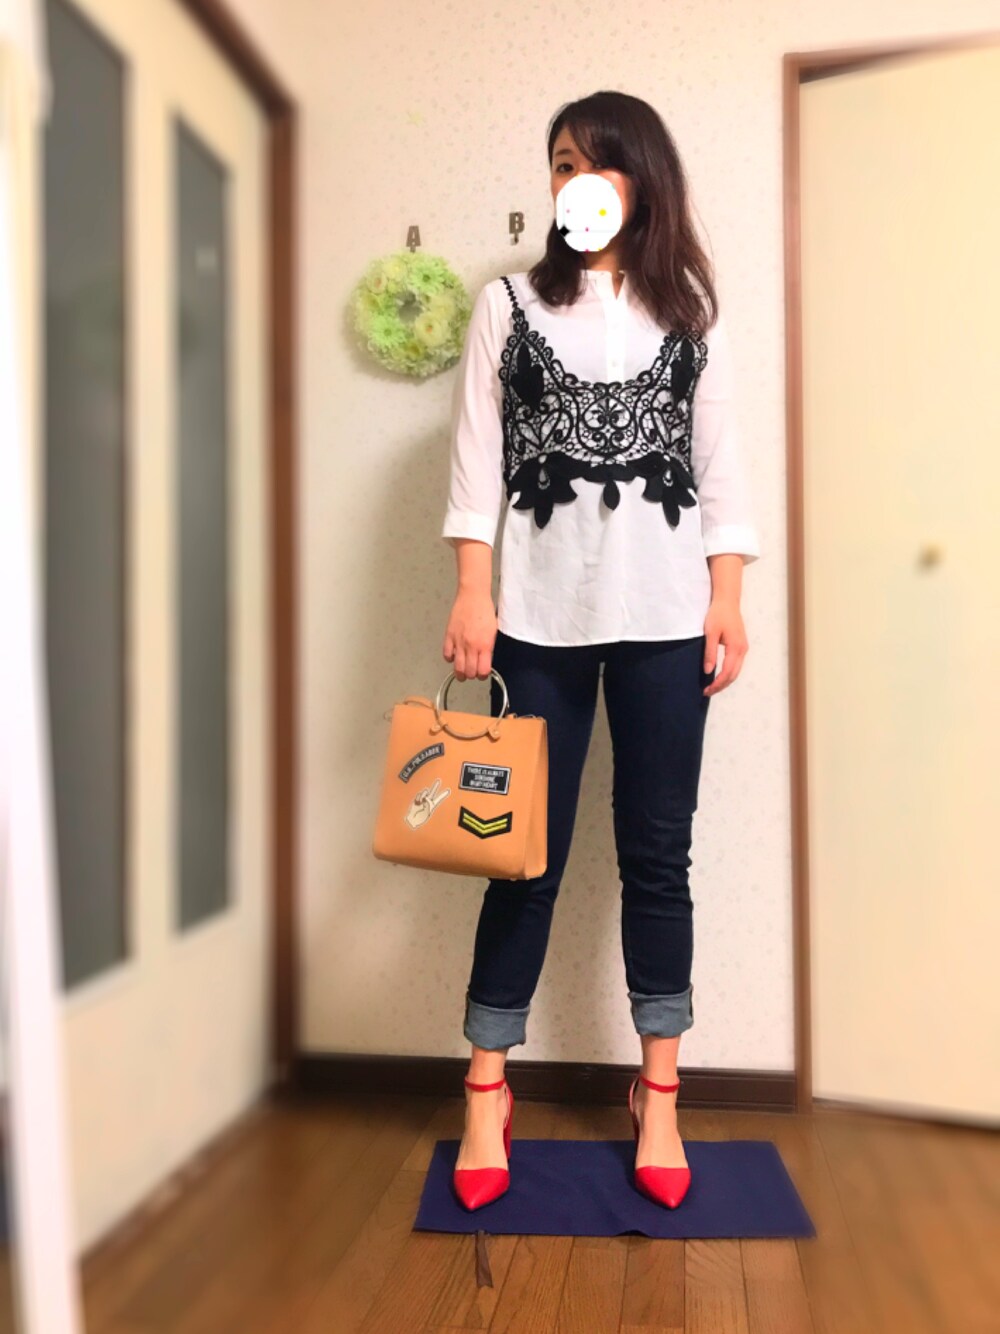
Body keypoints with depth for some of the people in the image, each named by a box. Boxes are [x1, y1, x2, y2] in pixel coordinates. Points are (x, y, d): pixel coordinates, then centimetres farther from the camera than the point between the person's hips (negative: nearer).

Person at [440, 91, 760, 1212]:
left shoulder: (690, 310, 11)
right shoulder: (508, 304, 8)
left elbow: (720, 461, 8)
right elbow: (477, 460, 2)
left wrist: (728, 599, 1)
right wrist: (473, 595, -6)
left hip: (665, 612, 1)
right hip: (543, 614, -1)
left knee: (658, 851, 5)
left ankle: (658, 1096, 19)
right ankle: (486, 1094, 16)